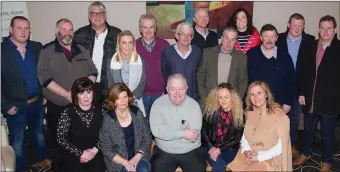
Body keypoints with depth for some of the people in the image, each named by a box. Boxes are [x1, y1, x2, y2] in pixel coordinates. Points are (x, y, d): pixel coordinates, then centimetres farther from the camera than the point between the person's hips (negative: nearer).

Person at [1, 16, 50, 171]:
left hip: (37, 102, 4)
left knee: (38, 134, 23)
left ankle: (42, 159, 43)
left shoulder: (37, 47, -1)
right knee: (18, 141, 13)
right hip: (16, 106, -4)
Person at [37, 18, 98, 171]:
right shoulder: (47, 51, -2)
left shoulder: (81, 50, 11)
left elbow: (93, 71, 10)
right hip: (58, 106, -3)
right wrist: (67, 94, -18)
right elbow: (44, 78, -11)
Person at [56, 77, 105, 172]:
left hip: (94, 154, 1)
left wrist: (95, 150, -11)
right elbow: (60, 138, -6)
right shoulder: (68, 112, -7)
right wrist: (80, 153, -9)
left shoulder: (99, 110, -2)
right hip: (73, 155, -1)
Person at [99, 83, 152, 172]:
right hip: (118, 160, -1)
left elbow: (147, 138, 3)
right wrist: (124, 162, -14)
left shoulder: (137, 113, -1)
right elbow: (106, 149, -5)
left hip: (138, 155, 2)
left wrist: (137, 157, -11)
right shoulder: (107, 119, -8)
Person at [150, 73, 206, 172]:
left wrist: (168, 133, -15)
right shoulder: (158, 104, -6)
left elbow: (193, 136, -15)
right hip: (163, 153, 0)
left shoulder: (194, 105, -8)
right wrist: (182, 133, -20)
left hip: (191, 152, 0)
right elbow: (156, 130, -18)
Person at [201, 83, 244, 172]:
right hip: (211, 147, 1)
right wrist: (211, 147, -10)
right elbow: (203, 131, 3)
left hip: (229, 149, 0)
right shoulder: (211, 110, -4)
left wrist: (220, 149, -11)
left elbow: (237, 139, -2)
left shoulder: (239, 114, -6)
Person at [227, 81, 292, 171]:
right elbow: (245, 136, 9)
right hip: (249, 157, 5)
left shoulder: (280, 116, -12)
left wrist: (259, 157, -17)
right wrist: (246, 151, -11)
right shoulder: (250, 113, 7)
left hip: (270, 160, -5)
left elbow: (281, 146, -13)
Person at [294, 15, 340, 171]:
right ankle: (306, 154, 40)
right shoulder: (311, 46, 3)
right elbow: (304, 71, 5)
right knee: (308, 129, 19)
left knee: (327, 133, 11)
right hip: (310, 98, 3)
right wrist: (302, 93, 2)